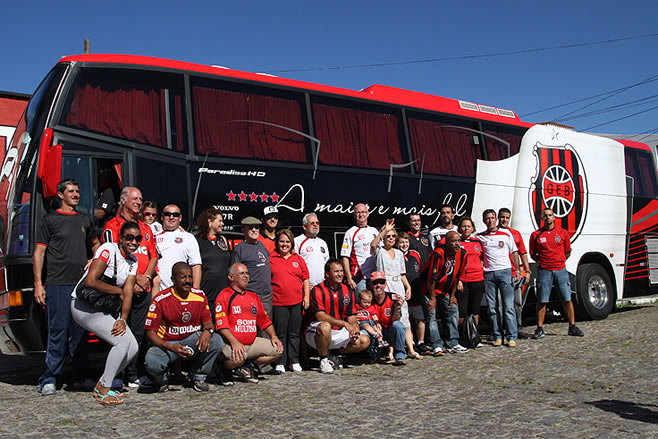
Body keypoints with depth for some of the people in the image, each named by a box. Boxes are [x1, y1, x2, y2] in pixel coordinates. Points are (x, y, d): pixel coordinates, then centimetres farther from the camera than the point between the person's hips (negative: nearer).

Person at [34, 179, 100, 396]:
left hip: (82, 283, 4)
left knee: (79, 331, 6)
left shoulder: (85, 220, 17)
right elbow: (39, 253, 1)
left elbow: (95, 244, 31)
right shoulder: (51, 219, 4)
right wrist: (38, 284, -7)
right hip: (57, 283, -4)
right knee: (58, 330, -5)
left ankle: (81, 375, 13)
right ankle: (49, 378, 3)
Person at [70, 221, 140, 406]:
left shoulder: (133, 261, 6)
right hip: (84, 305, -8)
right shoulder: (109, 249, -16)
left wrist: (123, 319, -17)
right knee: (123, 341, -20)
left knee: (133, 348, -4)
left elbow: (128, 294, -1)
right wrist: (118, 290, -12)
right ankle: (104, 391, -6)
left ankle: (101, 385, 13)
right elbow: (90, 281, -25)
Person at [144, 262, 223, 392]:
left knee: (217, 341, -25)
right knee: (151, 362, -34)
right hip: (166, 343, -3)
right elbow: (150, 333, -11)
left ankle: (198, 377, -1)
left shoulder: (199, 295, 0)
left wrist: (207, 331, -24)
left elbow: (208, 322, 4)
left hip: (192, 341, 3)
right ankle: (163, 379, 6)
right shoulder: (160, 300, -12)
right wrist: (171, 347, -28)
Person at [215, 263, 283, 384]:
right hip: (231, 343, -7)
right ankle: (225, 369, 1)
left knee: (277, 349, -4)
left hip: (252, 343, 7)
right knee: (237, 358, -36)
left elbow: (264, 320, 24)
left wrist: (273, 336, 7)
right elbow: (221, 325, -15)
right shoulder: (224, 296, -5)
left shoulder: (254, 297, 19)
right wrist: (234, 342, -27)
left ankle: (247, 367, 7)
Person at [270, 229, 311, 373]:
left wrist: (306, 296, 5)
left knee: (294, 333, 8)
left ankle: (294, 361, 17)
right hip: (278, 302, -3)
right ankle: (280, 363, 9)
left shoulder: (298, 259, 12)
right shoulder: (270, 259, 3)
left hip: (297, 302, 3)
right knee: (280, 333, 1)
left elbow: (305, 279, 14)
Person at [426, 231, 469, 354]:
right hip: (430, 290, -7)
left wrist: (452, 295, 7)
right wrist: (432, 298, -17)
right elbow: (431, 278, -22)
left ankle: (453, 344, 9)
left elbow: (457, 276, 5)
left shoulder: (462, 254, -7)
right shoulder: (439, 254, -28)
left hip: (445, 292, 7)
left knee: (453, 312, 4)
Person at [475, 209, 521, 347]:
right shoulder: (479, 236, 9)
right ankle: (497, 336, 10)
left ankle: (512, 337, -2)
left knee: (508, 306, -5)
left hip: (504, 272, -2)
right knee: (492, 307, 3)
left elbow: (514, 252, 11)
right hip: (488, 274, 2)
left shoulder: (506, 234, 6)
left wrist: (517, 270, 3)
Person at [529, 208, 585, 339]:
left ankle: (572, 327, 13)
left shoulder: (563, 233, 7)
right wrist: (542, 262, 1)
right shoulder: (536, 235, 4)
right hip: (544, 271, -1)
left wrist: (559, 262, 9)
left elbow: (568, 252, 16)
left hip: (561, 270, 1)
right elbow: (533, 254, 11)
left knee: (567, 299, 2)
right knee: (542, 301, -1)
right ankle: (540, 329, 6)